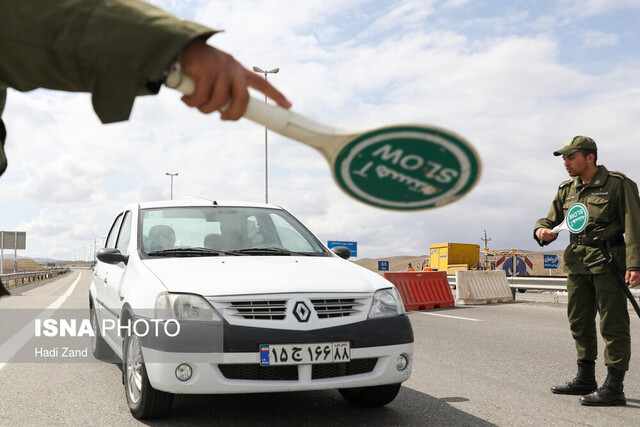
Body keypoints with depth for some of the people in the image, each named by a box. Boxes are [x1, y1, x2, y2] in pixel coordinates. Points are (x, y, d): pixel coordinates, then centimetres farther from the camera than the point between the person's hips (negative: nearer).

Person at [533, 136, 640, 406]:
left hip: (608, 262, -7)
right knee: (580, 323, 13)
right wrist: (542, 230, -6)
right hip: (577, 263, 7)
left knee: (613, 325, -3)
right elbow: (551, 219, 19)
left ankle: (614, 388, 1)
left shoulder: (618, 184, -6)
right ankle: (585, 379, 26)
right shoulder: (567, 189, 12)